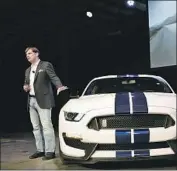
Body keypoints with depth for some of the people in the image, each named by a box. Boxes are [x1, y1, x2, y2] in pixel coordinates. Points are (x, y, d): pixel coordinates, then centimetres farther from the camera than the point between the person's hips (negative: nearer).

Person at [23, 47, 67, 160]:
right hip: (31, 101, 8)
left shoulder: (46, 65, -1)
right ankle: (40, 150, 17)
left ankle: (50, 151, -4)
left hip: (43, 100, -7)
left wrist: (59, 86, -31)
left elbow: (54, 77, -12)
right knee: (36, 127, 9)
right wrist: (25, 87, 3)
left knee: (46, 126, -9)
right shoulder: (28, 70, 20)